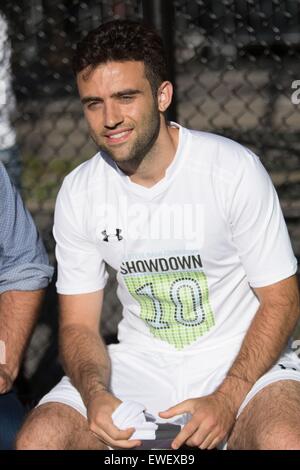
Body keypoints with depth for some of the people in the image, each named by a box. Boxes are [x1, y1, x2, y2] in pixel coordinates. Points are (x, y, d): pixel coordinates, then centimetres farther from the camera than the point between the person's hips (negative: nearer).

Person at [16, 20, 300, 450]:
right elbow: (78, 324, 2)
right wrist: (95, 395, -21)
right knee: (38, 438, -22)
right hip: (140, 362, 3)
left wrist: (227, 400, -22)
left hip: (240, 360, -3)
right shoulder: (78, 192, -3)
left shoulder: (235, 169, -13)